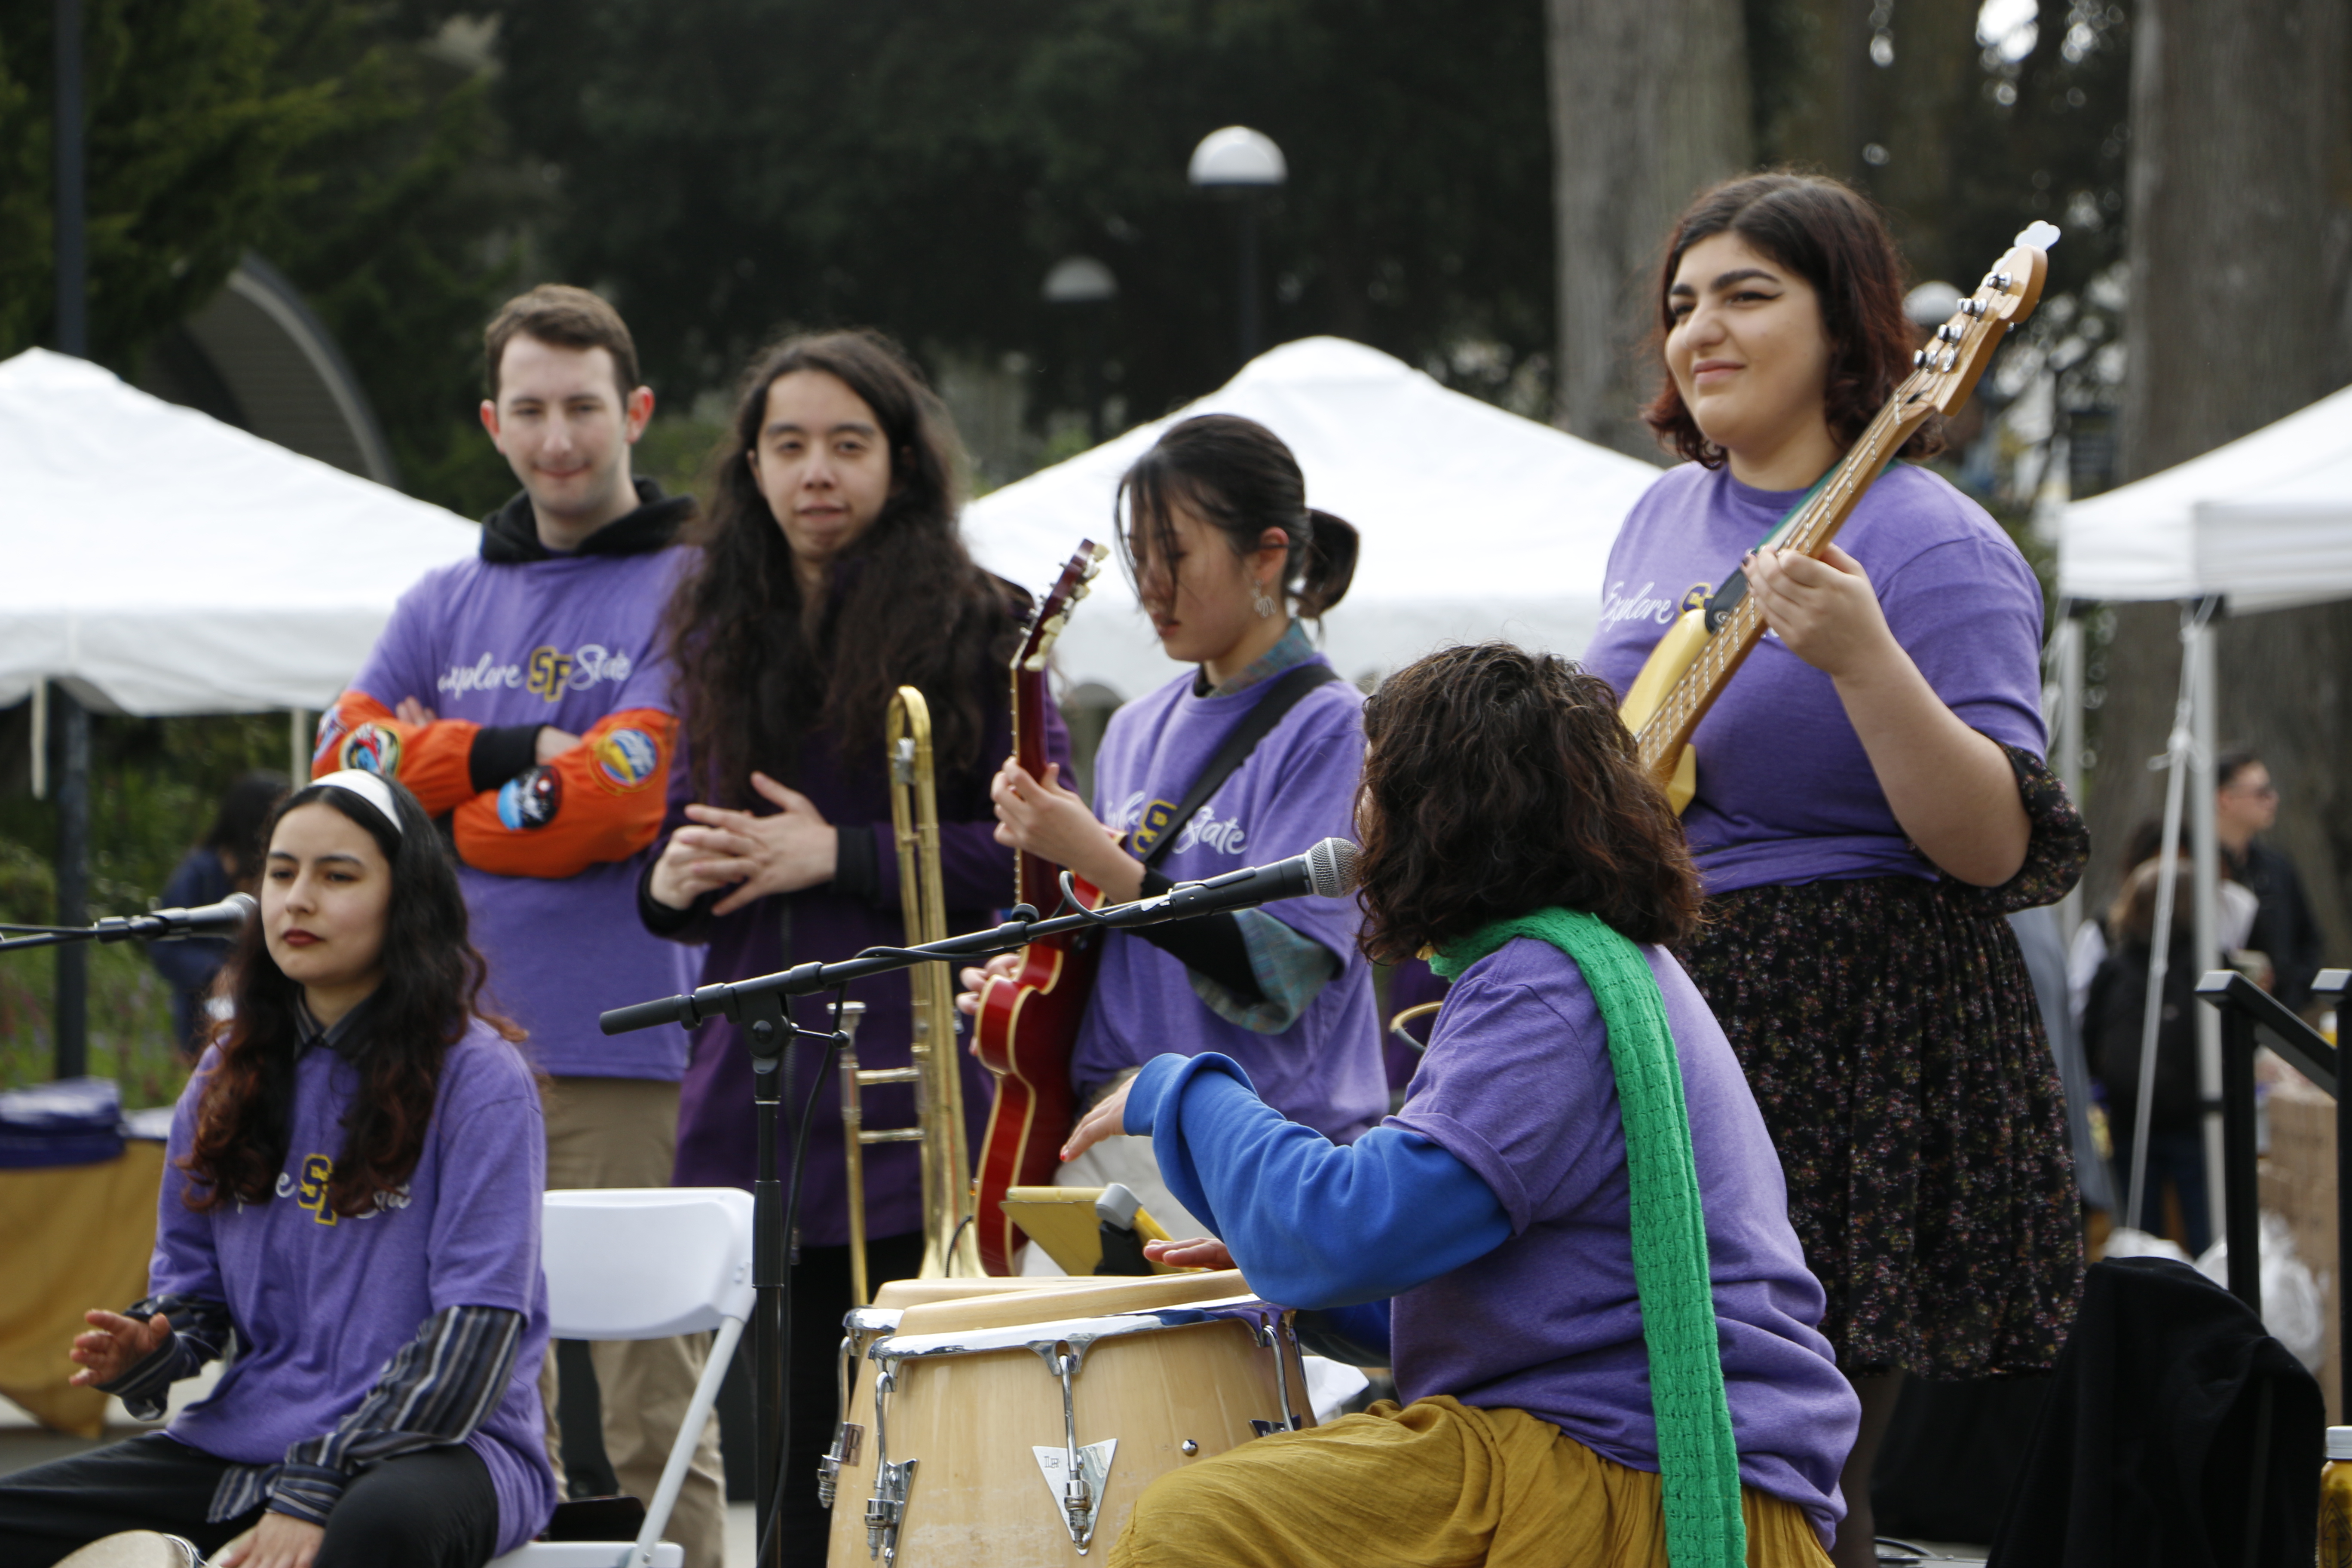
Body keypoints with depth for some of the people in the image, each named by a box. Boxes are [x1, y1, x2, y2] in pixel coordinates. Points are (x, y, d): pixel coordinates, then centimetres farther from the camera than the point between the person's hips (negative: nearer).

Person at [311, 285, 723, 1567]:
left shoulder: (686, 590, 1)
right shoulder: (445, 605, 18)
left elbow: (622, 798, -10)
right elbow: (347, 758, 5)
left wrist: (440, 805, 0)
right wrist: (513, 755, -6)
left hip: (621, 1057, -5)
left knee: (652, 1406, -5)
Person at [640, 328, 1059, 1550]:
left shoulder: (973, 629, 0)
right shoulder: (725, 635, 16)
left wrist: (839, 855, -13)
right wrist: (672, 880, -1)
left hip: (917, 1083, -5)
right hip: (761, 1081, 5)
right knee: (798, 1436, 7)